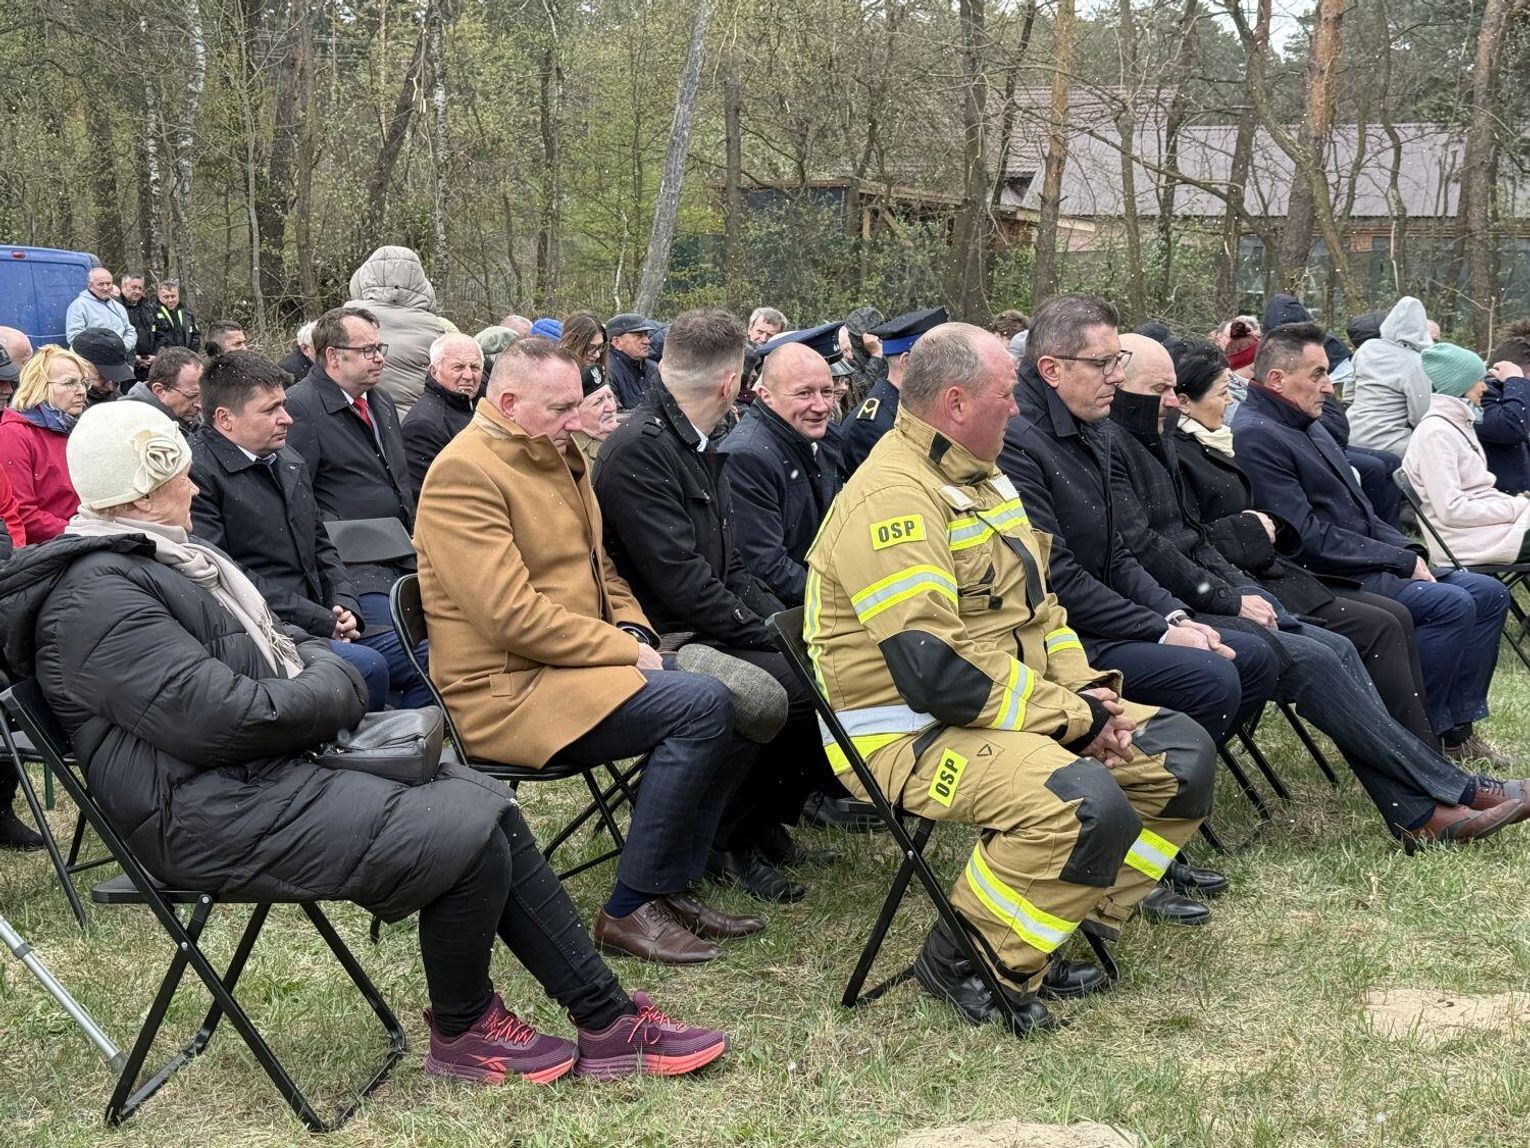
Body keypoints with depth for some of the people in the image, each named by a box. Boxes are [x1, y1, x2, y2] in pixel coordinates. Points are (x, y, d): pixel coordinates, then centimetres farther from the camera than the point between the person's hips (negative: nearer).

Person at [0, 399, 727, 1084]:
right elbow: (220, 719, -25)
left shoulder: (158, 555, 16)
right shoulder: (96, 598, -17)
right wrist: (331, 692, -9)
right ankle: (463, 1031, 7)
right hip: (222, 811, -10)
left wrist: (322, 673, -2)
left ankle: (607, 1019, 2)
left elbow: (275, 650, 22)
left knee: (490, 806, -2)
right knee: (467, 835, -18)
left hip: (285, 760, 10)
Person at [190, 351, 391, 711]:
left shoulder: (289, 461, 18)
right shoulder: (197, 473, -10)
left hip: (314, 620, 9)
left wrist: (344, 607, 4)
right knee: (368, 666, -29)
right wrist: (322, 622, -14)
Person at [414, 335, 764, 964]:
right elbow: (513, 615, -22)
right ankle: (629, 908, -13)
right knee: (701, 706, -23)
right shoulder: (464, 475, -15)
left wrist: (633, 631, 5)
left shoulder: (557, 459, 16)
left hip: (575, 664, 10)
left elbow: (599, 567, 25)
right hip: (506, 689, -10)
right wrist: (623, 652, -16)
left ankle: (675, 883, 6)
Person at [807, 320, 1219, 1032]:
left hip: (1019, 709, 10)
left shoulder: (981, 479, 14)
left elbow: (1037, 606, 21)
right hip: (911, 734, -10)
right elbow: (936, 671, -28)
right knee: (1089, 805, -32)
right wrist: (1072, 718, -19)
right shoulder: (891, 499, -20)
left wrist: (1088, 692, 2)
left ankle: (1072, 926, 6)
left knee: (1181, 754, 3)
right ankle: (966, 957, -10)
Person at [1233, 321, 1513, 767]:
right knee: (1451, 605, -25)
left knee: (1488, 593, 5)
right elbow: (1308, 536, -21)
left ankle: (1456, 729, 7)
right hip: (1324, 579, -11)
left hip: (1371, 563, 11)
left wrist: (1408, 553, 3)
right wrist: (1402, 561, -15)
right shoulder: (1254, 436, -16)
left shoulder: (1309, 426, 17)